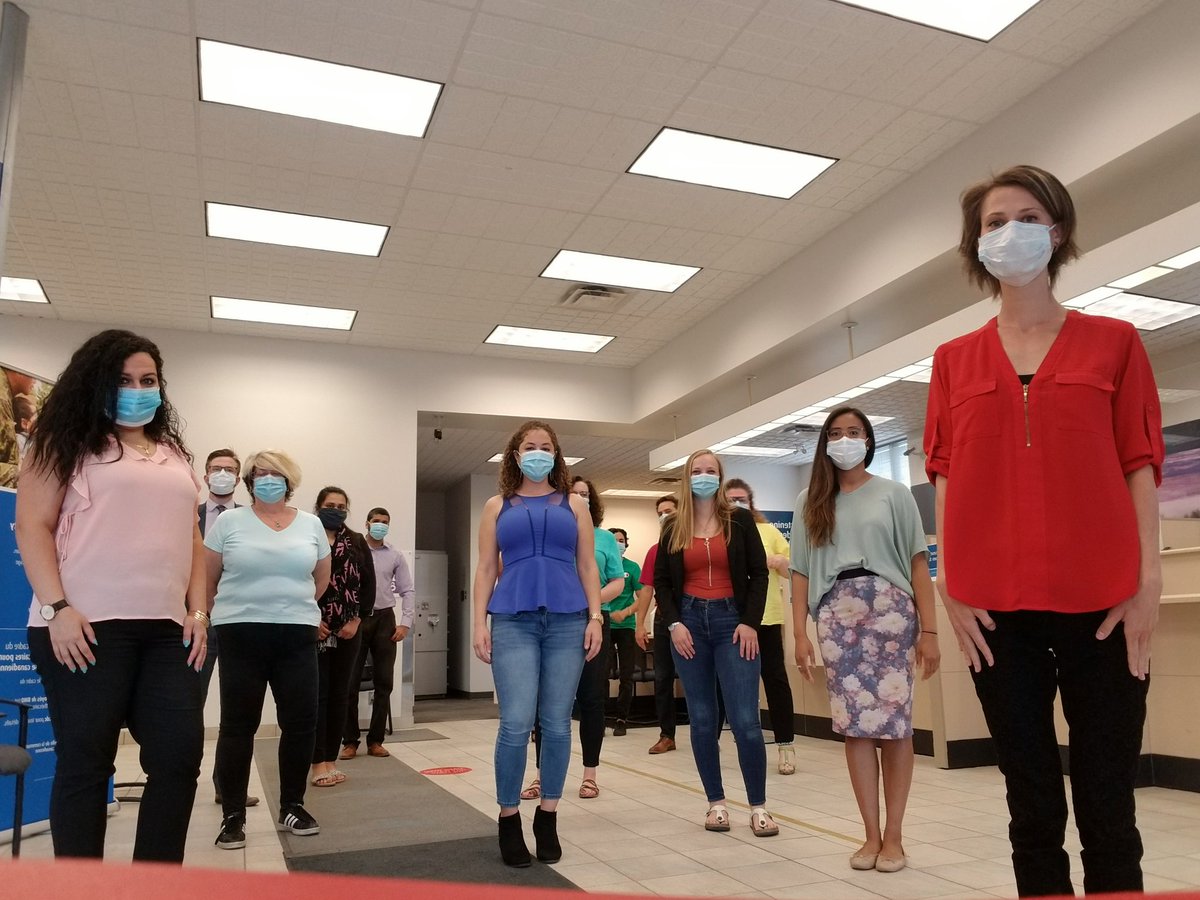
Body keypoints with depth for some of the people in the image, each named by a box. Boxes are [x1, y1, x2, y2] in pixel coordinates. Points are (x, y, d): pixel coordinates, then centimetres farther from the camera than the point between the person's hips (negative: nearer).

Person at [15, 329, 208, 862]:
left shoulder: (175, 455, 20)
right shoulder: (69, 444, 5)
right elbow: (32, 527, -3)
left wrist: (198, 612, 8)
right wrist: (58, 607, -14)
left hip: (166, 630, 5)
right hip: (87, 628, -5)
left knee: (180, 756, 0)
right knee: (85, 761, 0)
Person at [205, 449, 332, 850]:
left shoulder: (311, 524, 7)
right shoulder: (229, 522, 0)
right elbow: (207, 579, 7)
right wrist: (222, 614, 12)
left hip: (297, 637, 2)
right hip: (241, 635, -2)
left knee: (301, 722, 4)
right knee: (238, 725, 3)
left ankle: (291, 807, 20)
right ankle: (233, 816, 14)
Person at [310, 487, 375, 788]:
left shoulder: (357, 543, 9)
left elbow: (369, 585, 5)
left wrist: (357, 620, -4)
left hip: (348, 631, 3)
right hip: (313, 630, -3)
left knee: (340, 695, 6)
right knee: (317, 694, -3)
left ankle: (332, 759, 15)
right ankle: (318, 762, 3)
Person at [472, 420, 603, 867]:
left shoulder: (574, 505, 14)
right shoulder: (498, 506, 13)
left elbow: (587, 566, 10)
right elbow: (486, 569, 9)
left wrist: (595, 618, 0)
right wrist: (479, 623, 0)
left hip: (567, 621, 1)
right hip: (513, 621, -1)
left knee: (557, 724, 3)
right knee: (516, 724, -7)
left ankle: (548, 817, 17)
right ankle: (508, 818, 10)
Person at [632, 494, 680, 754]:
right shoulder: (655, 550, 10)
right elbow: (647, 588, 10)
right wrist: (640, 624, 5)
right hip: (663, 620, 4)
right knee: (663, 678, 7)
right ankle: (667, 735, 16)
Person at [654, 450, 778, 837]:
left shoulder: (739, 520, 3)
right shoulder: (673, 528, 8)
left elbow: (758, 574, 1)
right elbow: (661, 582, 9)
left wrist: (750, 623, -8)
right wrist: (673, 623, -4)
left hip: (732, 621, -2)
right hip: (689, 622, 2)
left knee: (745, 720, -6)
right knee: (702, 720, 6)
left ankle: (758, 807, 7)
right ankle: (716, 803, 18)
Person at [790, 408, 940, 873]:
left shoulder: (893, 494, 7)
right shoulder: (810, 502, 13)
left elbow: (917, 563, 3)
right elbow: (801, 571, 10)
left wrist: (929, 630, -4)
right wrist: (800, 632, 2)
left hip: (889, 608, -1)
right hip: (835, 613, 2)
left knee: (894, 722, -1)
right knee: (854, 724, 1)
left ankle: (894, 835, 9)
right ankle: (871, 834, 11)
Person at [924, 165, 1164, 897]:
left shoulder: (1113, 342, 8)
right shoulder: (954, 360, 11)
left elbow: (1140, 466, 3)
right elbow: (945, 474, 7)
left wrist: (1149, 579, -5)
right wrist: (949, 583, -1)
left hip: (1102, 599, -1)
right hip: (996, 604, 1)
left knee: (1107, 808, 4)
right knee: (1032, 806, 10)